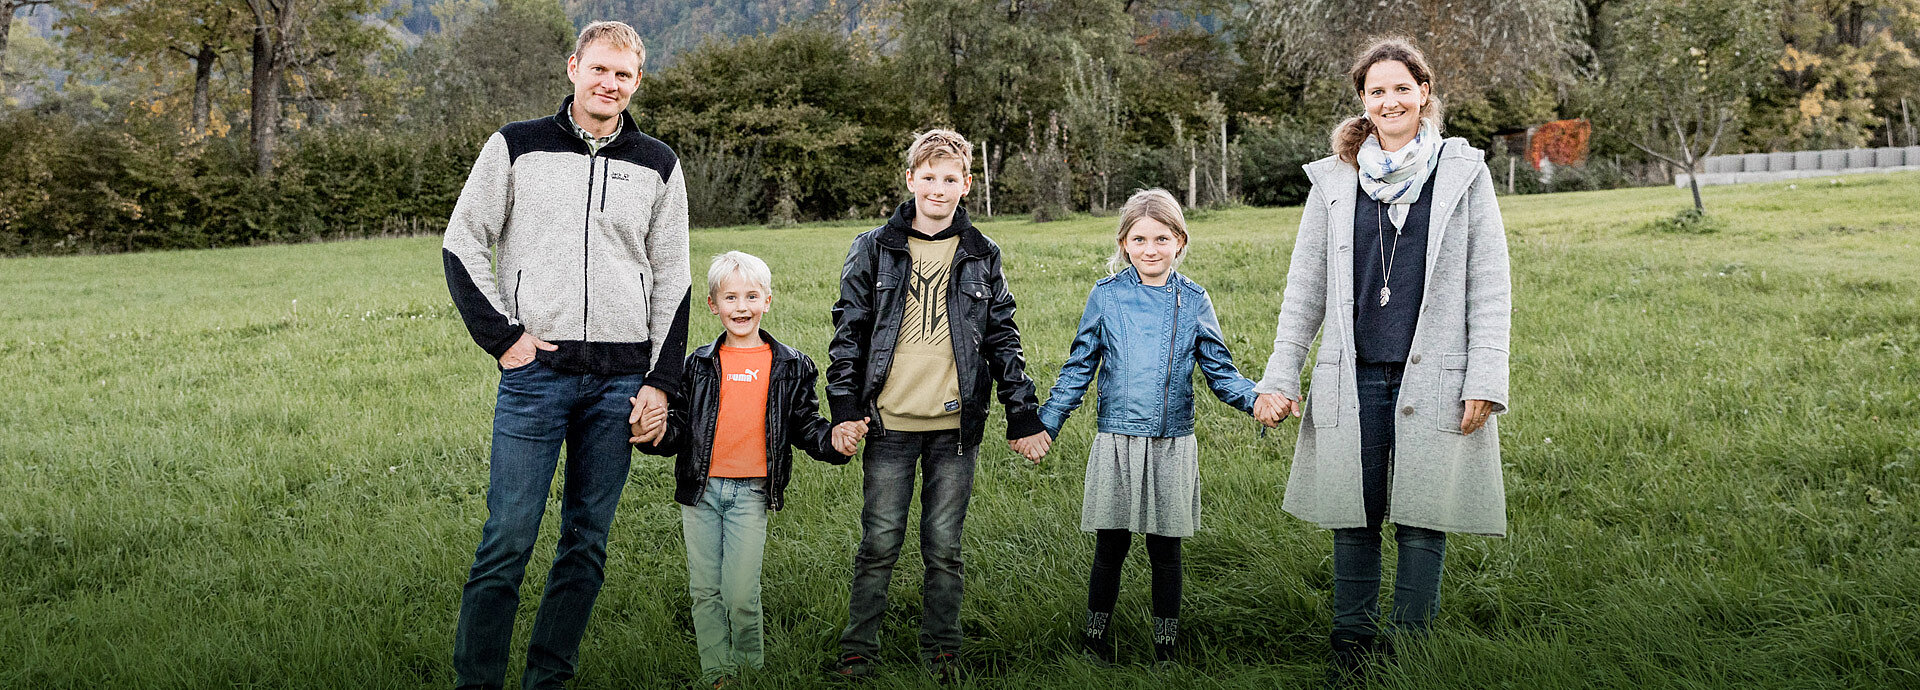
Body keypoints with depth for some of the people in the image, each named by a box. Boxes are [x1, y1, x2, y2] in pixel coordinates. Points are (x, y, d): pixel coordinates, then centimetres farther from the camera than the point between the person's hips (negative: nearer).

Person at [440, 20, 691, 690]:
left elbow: (672, 281, 12)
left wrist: (661, 382, 4)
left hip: (621, 380, 3)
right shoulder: (517, 146, 5)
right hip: (535, 370, -2)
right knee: (508, 538, -4)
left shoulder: (658, 165, 11)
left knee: (587, 541, 7)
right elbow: (462, 244, 6)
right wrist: (502, 338, -4)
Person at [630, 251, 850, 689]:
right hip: (700, 489, 2)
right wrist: (650, 434, -12)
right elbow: (679, 429, 7)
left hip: (751, 491, -2)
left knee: (740, 595, -4)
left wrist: (832, 441, -11)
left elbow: (805, 425, 8)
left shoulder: (790, 366, 4)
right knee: (704, 591, 7)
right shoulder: (698, 365, 6)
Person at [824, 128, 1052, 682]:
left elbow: (1003, 340, 11)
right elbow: (848, 333, 5)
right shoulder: (873, 250, 5)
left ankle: (941, 651, 22)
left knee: (944, 547, 8)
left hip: (955, 427, 1)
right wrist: (844, 407, -4)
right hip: (889, 425, -1)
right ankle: (857, 651, 17)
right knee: (879, 545, 3)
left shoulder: (982, 256, 9)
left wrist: (1023, 418, 8)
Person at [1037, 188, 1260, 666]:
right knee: (1110, 549, 6)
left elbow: (1220, 372, 6)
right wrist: (1044, 424, -2)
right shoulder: (1106, 296, 1)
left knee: (1166, 551, 9)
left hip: (1173, 446, 1)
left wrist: (1257, 399, -12)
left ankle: (1166, 647, 23)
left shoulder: (1193, 301, 3)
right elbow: (1078, 369, 6)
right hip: (1117, 443, -1)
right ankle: (1096, 641, 24)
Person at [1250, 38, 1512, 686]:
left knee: (1421, 523, 2)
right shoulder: (1333, 180, 9)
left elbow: (1489, 287, 3)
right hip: (1352, 380, 2)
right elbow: (1304, 288, 12)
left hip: (1433, 380, -1)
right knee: (1353, 520, 7)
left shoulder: (1463, 172, 5)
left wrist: (1485, 383, -5)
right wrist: (1280, 377, 7)